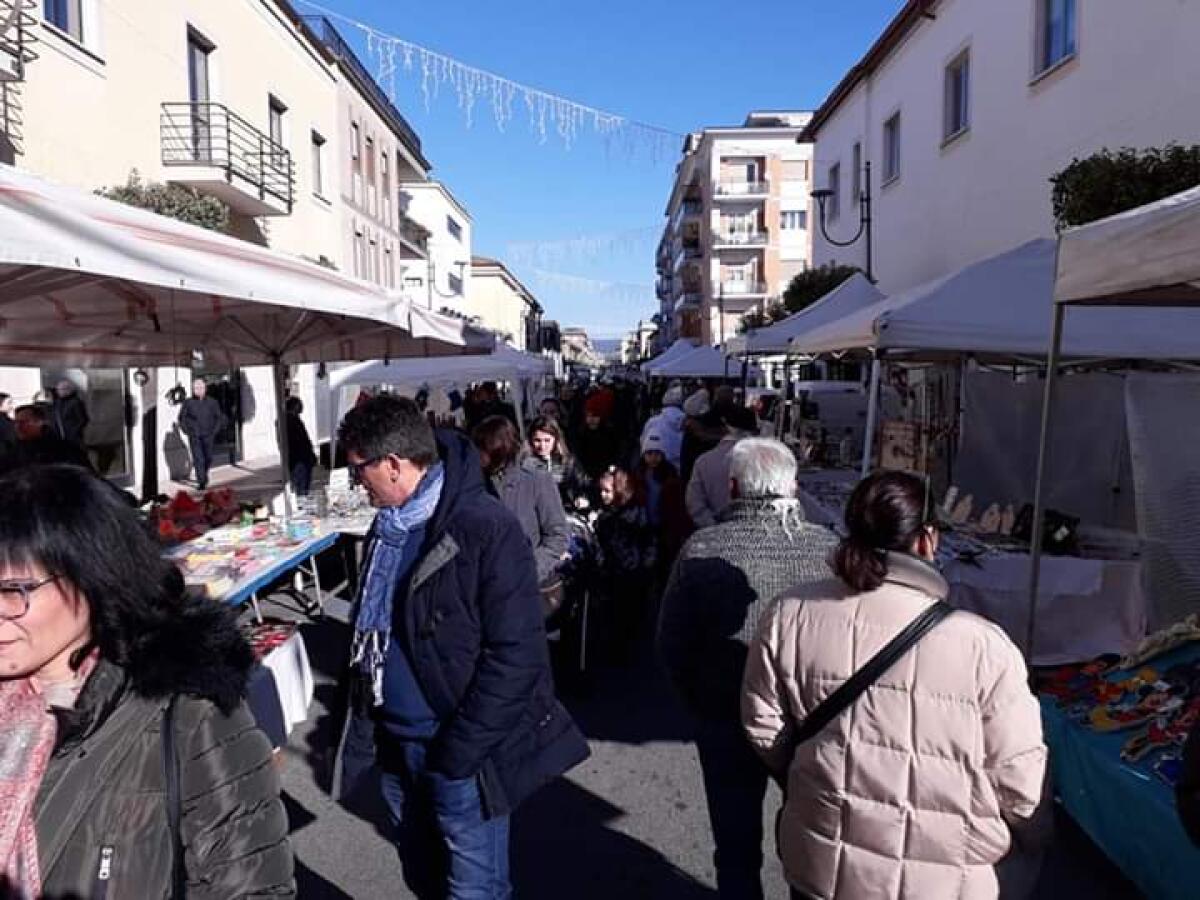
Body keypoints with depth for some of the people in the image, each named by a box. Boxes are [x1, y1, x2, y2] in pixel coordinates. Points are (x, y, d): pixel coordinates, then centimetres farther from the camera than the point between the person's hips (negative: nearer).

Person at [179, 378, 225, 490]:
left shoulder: (212, 402, 2)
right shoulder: (188, 402, 0)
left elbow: (219, 417, 10)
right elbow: (182, 418, 10)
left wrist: (215, 430, 1)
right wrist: (186, 430, 0)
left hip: (208, 436, 1)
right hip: (194, 436, -1)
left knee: (208, 458, 6)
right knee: (198, 459, -8)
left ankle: (204, 474, 34)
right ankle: (201, 482, -6)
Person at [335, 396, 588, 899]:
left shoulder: (485, 530, -21)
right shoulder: (388, 525, 4)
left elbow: (516, 655, -21)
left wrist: (457, 751, -18)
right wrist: (365, 714, 11)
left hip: (460, 756, -7)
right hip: (396, 745, 7)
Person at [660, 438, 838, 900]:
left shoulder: (701, 550, -19)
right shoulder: (827, 546, -16)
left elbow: (672, 642, -11)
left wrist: (698, 702, 6)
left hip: (727, 722, -1)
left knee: (738, 846, 19)